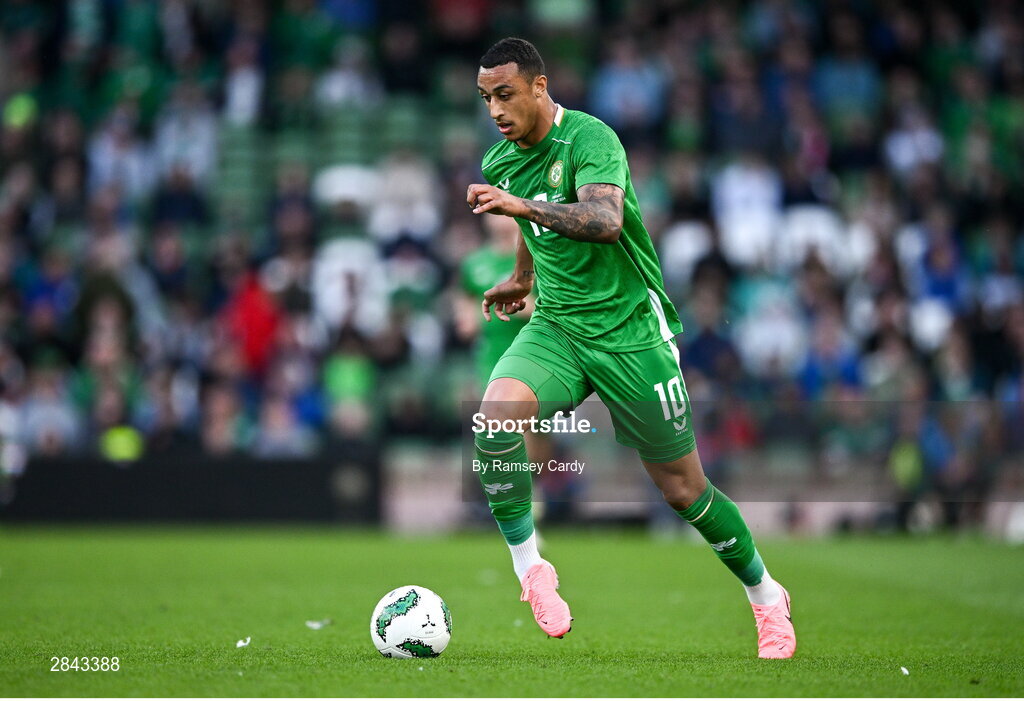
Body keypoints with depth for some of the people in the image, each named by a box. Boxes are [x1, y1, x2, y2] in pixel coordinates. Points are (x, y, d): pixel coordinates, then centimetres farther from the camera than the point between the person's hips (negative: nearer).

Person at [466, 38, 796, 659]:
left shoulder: (591, 139, -17)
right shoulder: (500, 162, 6)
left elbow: (605, 220, -36)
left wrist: (522, 206, -45)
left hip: (630, 329, -5)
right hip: (557, 327, 5)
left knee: (684, 491, 2)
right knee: (497, 414, -28)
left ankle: (766, 596, 27)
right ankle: (529, 568, -12)